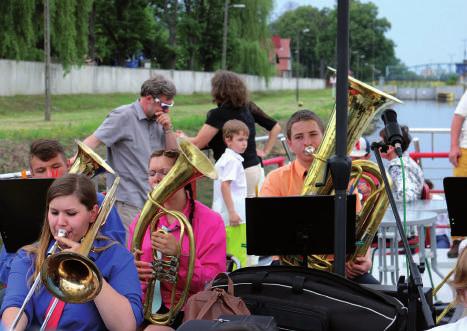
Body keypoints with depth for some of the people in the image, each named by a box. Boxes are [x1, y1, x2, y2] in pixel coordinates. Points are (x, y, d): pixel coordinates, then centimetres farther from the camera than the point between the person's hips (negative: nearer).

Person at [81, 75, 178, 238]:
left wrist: (168, 129, -3)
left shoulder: (158, 121, 13)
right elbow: (94, 140, -17)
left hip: (153, 199, 7)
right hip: (128, 200, -7)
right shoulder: (124, 117, -9)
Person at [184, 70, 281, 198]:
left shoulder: (219, 114, -12)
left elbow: (197, 143, -11)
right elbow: (276, 127, 17)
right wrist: (265, 151, 18)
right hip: (256, 167, 8)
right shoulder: (248, 108, 9)